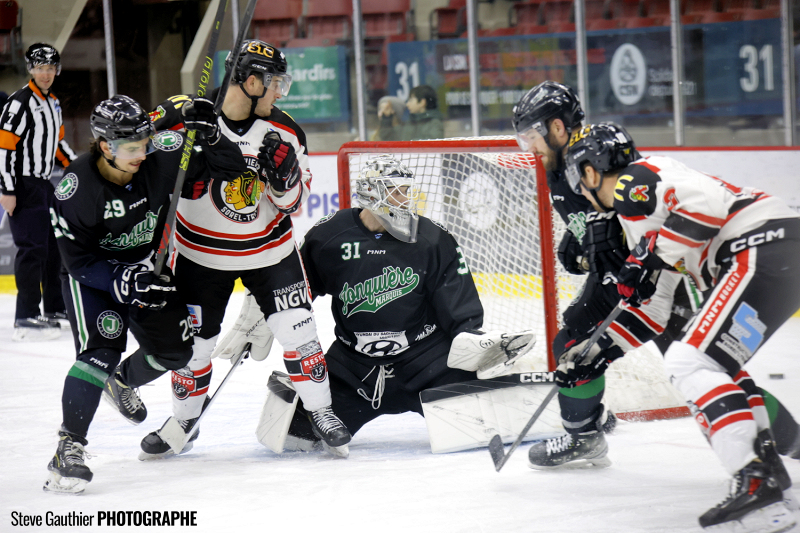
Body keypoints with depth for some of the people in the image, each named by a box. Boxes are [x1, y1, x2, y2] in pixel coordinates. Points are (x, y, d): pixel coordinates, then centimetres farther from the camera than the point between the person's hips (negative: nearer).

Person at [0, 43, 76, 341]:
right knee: (32, 249, -13)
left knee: (54, 246, 16)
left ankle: (54, 308, 29)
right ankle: (26, 319, -12)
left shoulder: (53, 104, 14)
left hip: (45, 183, 9)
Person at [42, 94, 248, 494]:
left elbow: (229, 166, -13)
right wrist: (125, 280, -37)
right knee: (101, 349, -25)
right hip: (91, 277, -5)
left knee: (173, 350, 2)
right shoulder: (76, 188, -28)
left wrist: (209, 135, -33)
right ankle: (68, 447, -24)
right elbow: (79, 260, -24)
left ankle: (122, 383, 36)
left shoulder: (161, 159, -20)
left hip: (145, 267, 5)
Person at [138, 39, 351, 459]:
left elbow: (292, 203, -6)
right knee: (193, 341, 6)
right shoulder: (188, 117, -18)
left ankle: (321, 413, 12)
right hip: (201, 251, -1)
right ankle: (184, 421, 28)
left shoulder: (284, 132, -9)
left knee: (297, 330, -4)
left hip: (269, 248, 1)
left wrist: (284, 174, -24)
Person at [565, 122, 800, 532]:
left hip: (761, 249, -11)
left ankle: (755, 485, -28)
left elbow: (704, 202, -20)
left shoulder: (633, 182, -3)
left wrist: (653, 256, -10)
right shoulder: (633, 207, 29)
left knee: (691, 362, -16)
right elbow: (658, 300, 34)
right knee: (714, 361, 25)